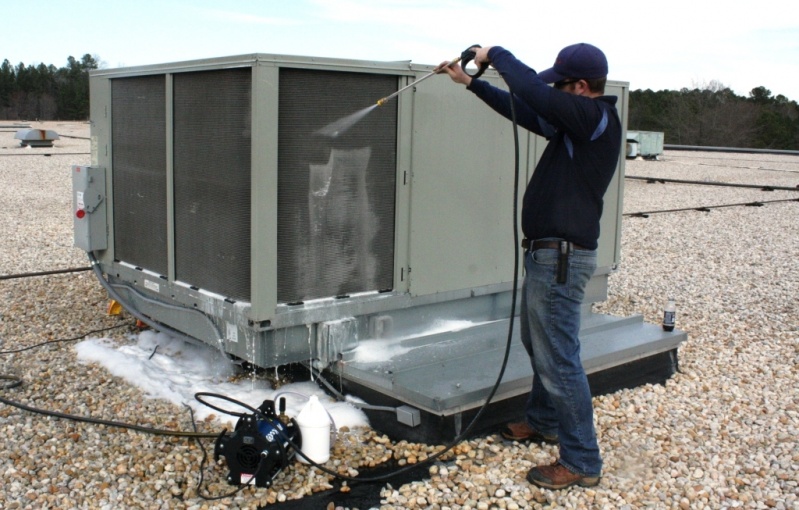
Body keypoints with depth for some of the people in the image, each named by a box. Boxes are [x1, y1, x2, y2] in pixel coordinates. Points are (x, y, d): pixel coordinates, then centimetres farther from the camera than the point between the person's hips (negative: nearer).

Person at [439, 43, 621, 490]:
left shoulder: (597, 118, -17)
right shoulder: (573, 123, 11)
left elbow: (531, 90, -27)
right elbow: (521, 109, 22)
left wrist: (496, 54, -10)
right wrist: (469, 81, 23)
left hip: (562, 257, -11)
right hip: (548, 253, 11)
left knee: (559, 358, -5)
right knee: (538, 342, 24)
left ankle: (582, 462, 6)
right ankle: (543, 422, 42)